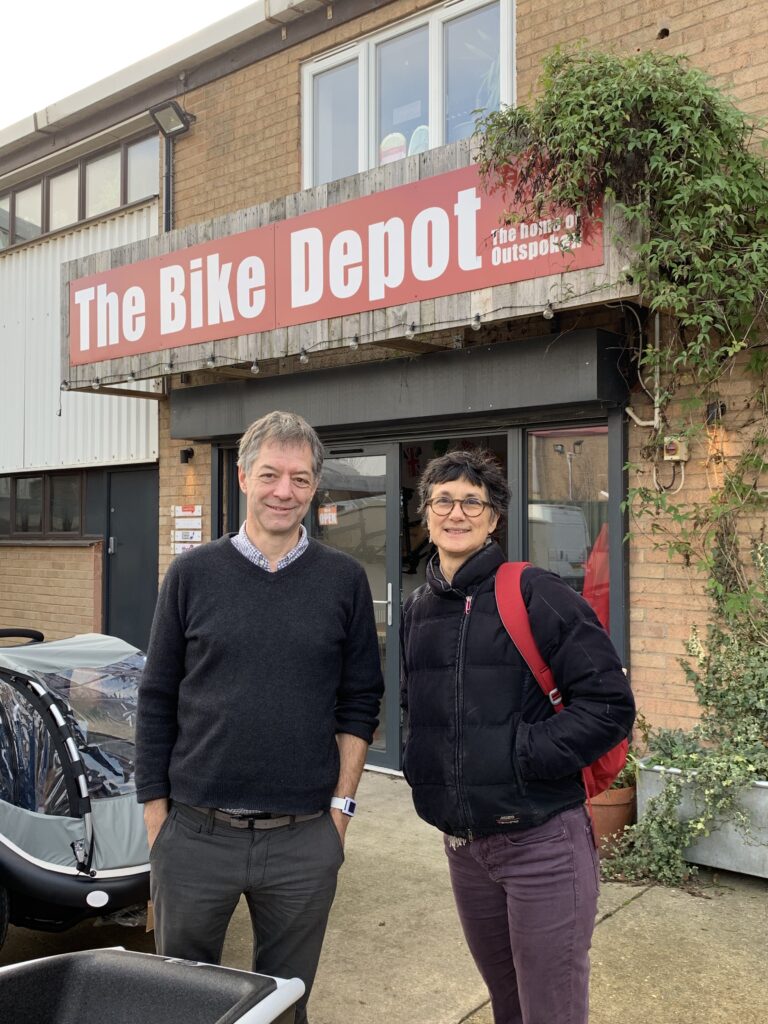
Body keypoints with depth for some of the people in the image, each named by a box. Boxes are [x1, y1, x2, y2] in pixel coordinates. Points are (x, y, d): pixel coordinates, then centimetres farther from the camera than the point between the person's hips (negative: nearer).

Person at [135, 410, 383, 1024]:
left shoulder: (344, 580, 0)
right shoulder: (193, 574, 0)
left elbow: (359, 702, 4)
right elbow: (157, 701, 3)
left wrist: (342, 803, -1)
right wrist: (155, 812, 0)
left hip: (305, 838, 0)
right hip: (194, 834, 0)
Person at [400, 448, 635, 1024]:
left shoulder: (536, 595, -13)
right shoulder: (419, 610, 7)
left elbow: (610, 705, -15)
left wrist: (521, 755, -19)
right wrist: (426, 769, 5)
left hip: (542, 840, -6)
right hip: (463, 842, 6)